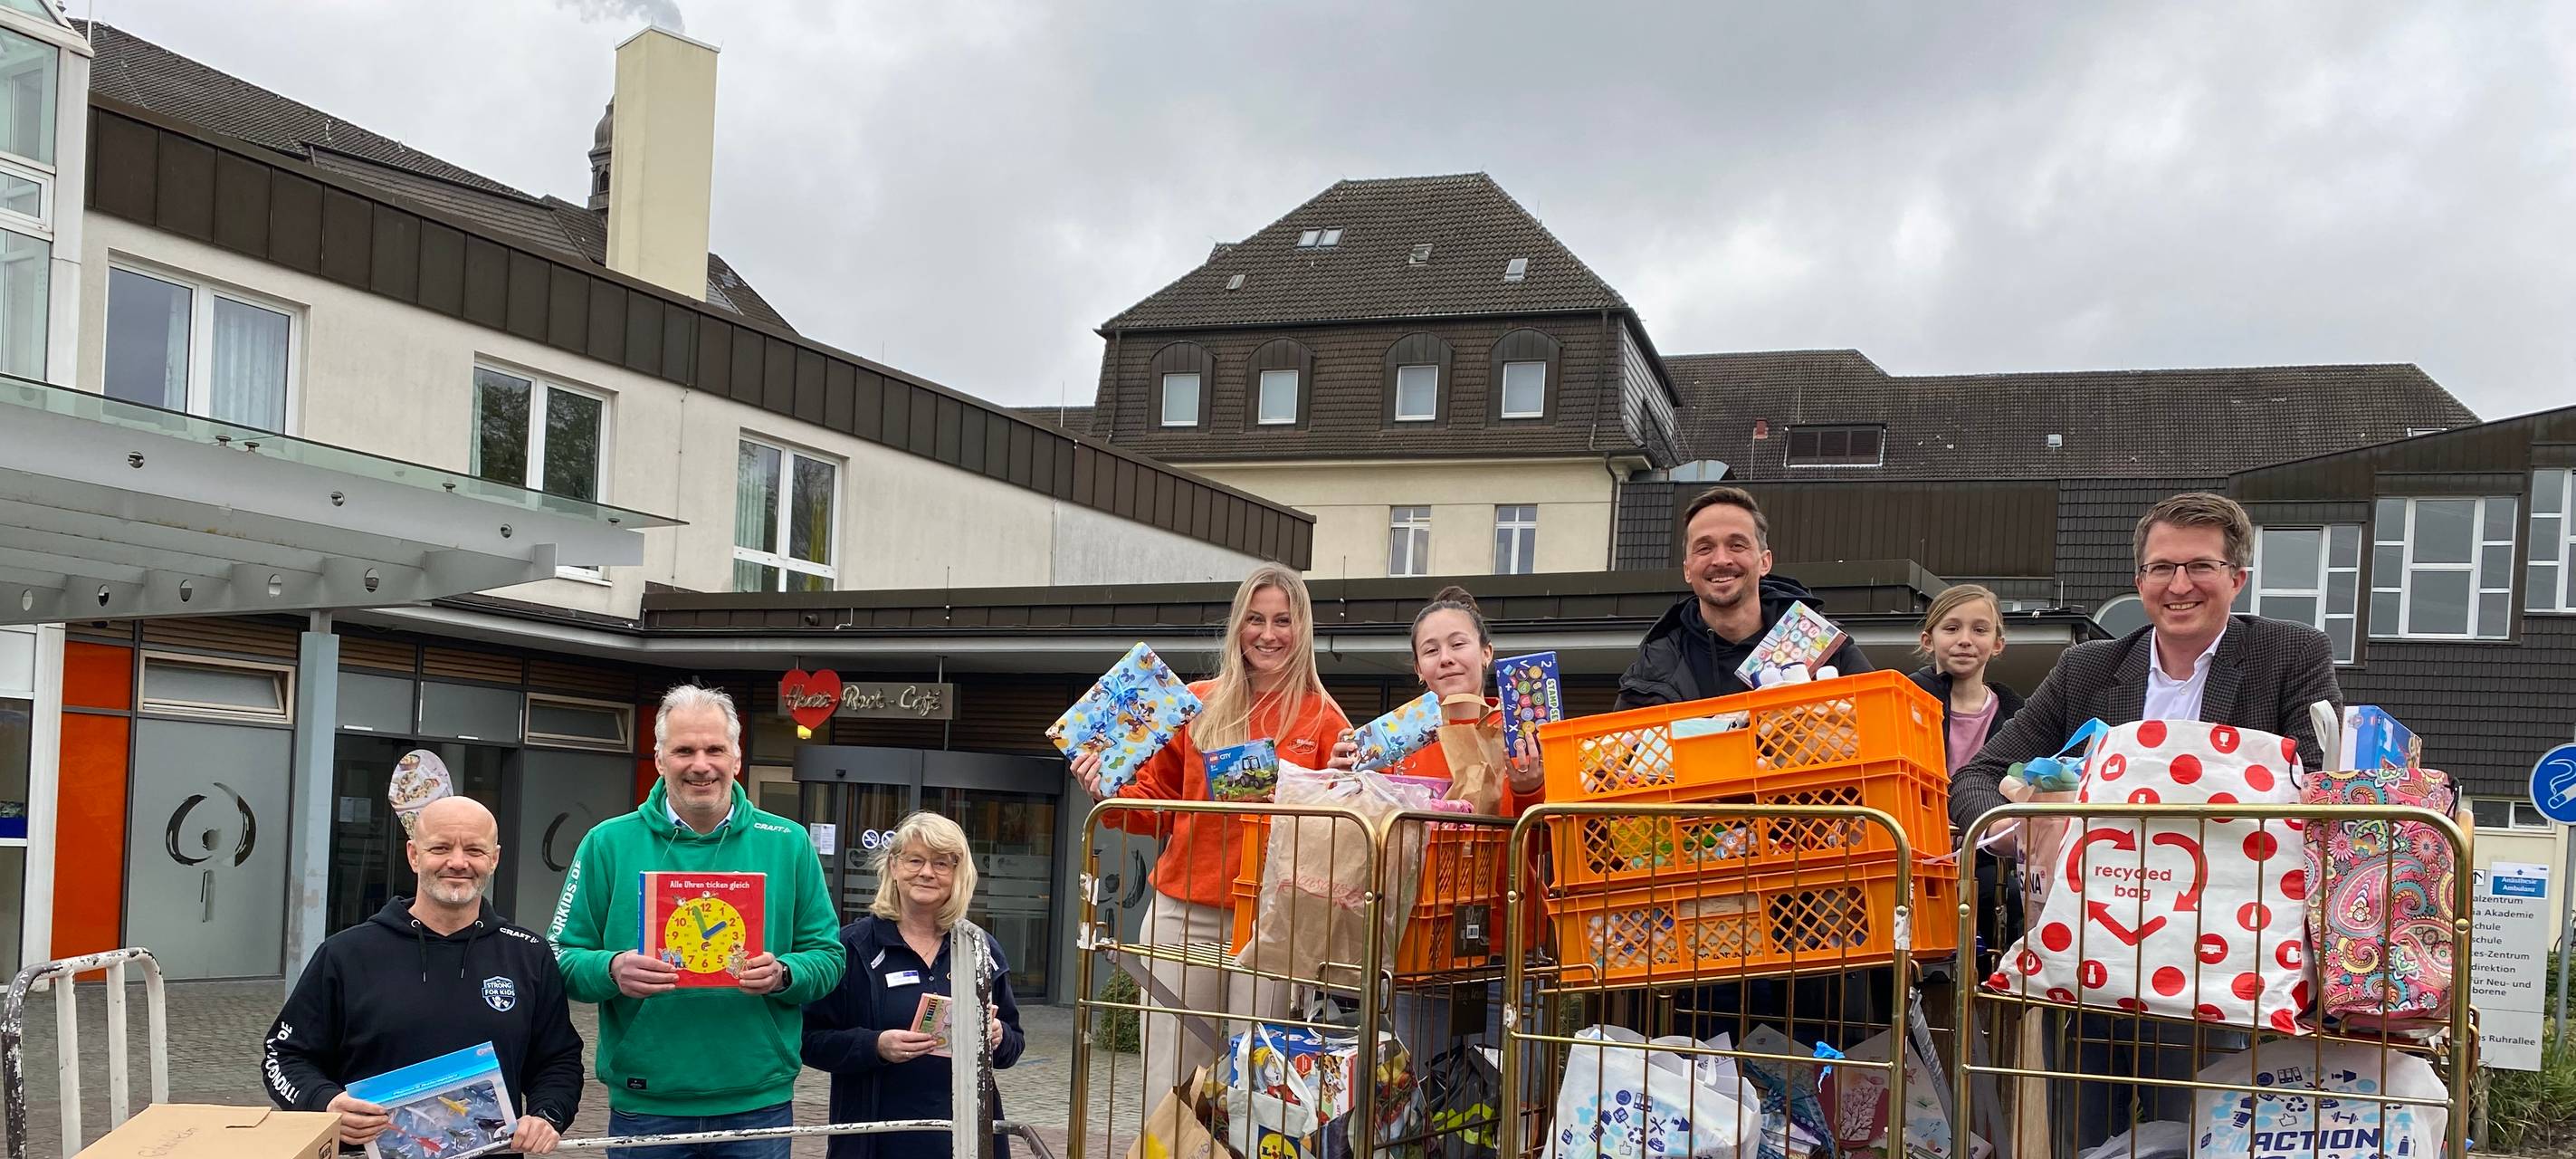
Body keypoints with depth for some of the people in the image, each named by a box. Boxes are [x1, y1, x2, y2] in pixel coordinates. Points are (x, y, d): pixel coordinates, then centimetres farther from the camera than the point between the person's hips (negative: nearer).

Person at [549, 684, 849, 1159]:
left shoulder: (788, 844, 4)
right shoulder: (609, 843, 3)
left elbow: (827, 956, 5)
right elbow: (562, 958, 3)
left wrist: (782, 974, -16)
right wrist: (611, 970, -18)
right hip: (644, 1107, 0)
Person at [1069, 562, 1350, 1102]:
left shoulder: (1323, 718, 4)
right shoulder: (1197, 704, 9)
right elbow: (1158, 802, 15)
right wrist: (1109, 793, -3)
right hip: (1185, 913, 2)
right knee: (1169, 1083, 3)